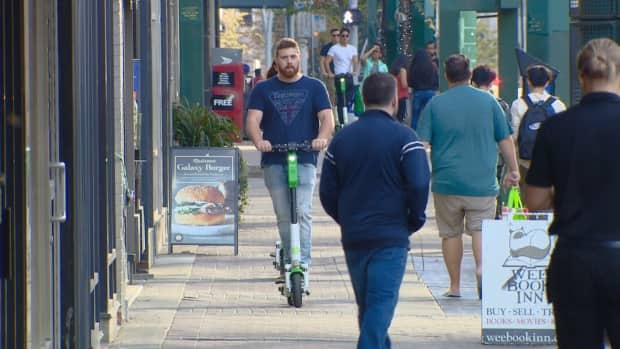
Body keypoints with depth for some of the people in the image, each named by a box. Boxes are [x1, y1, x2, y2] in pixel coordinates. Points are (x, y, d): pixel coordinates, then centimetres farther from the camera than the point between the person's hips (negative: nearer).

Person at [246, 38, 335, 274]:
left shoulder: (314, 87, 9)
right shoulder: (263, 90, 11)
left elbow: (327, 118, 0)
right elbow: (253, 120, 0)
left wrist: (322, 138, -22)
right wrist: (258, 140, -23)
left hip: (305, 160, -2)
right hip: (273, 161, 2)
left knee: (302, 212, -14)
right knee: (283, 215, 4)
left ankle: (302, 263, -15)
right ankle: (288, 262, 14)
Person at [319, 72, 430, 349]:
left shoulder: (342, 138, 7)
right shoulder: (404, 138, -7)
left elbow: (327, 192, 8)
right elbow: (419, 185, -14)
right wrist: (414, 221, 1)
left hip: (353, 237, 5)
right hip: (391, 238, -5)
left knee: (366, 305, 17)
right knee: (381, 304, -7)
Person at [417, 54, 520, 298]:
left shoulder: (435, 105, 0)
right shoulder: (488, 101, 2)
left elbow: (421, 144, -2)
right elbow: (505, 140, 6)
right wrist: (513, 170, 16)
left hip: (447, 182, 0)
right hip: (482, 183, 0)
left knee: (451, 233, 10)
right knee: (480, 229, 3)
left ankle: (454, 285, 13)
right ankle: (482, 265, -25)